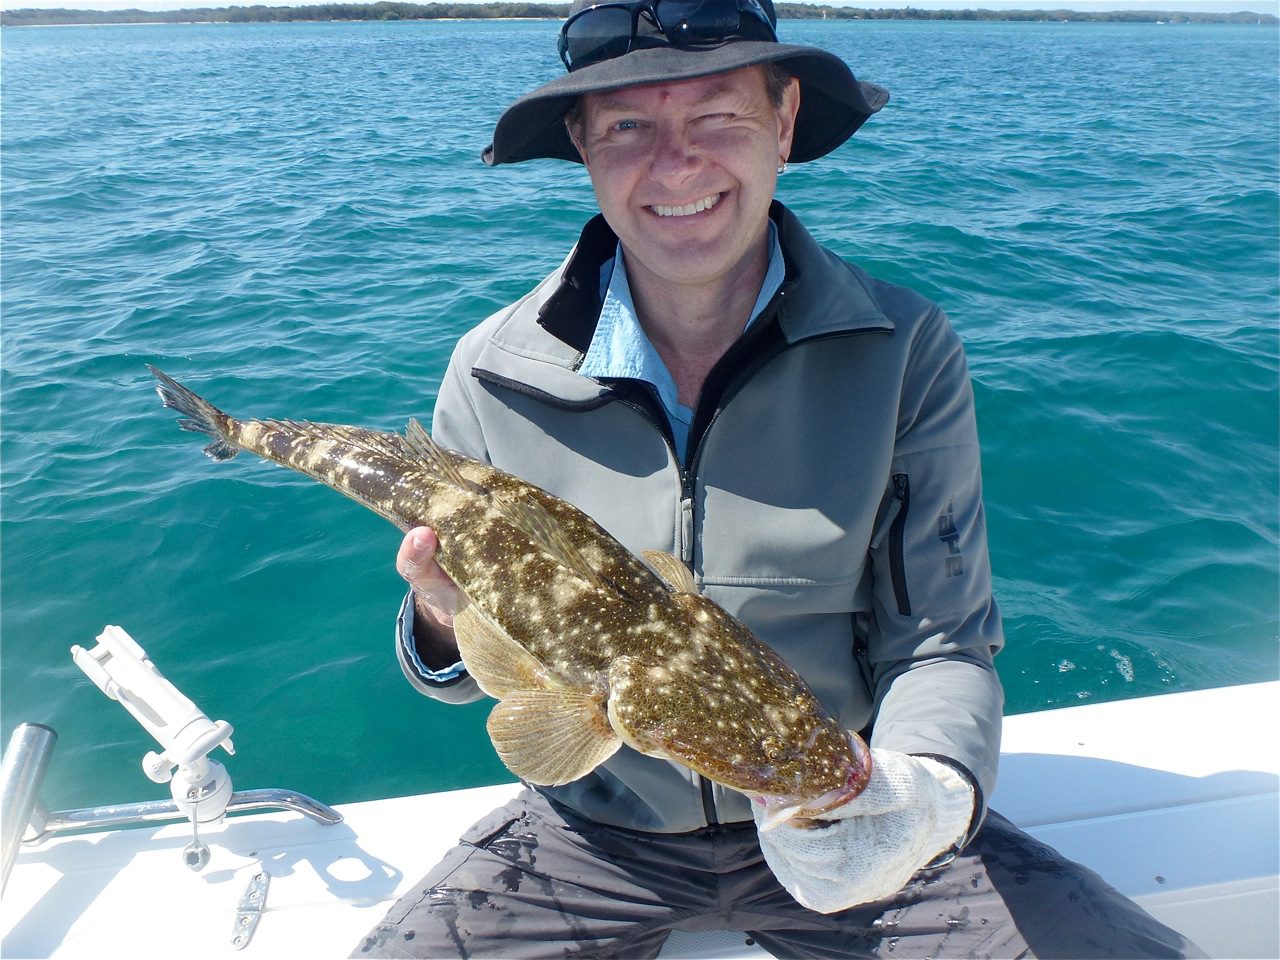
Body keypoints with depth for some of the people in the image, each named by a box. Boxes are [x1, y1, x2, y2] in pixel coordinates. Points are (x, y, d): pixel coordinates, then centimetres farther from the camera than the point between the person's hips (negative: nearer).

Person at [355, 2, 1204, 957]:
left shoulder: (908, 352, -12)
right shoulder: (495, 375, -11)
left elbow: (941, 640, -8)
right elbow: (469, 655, 0)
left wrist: (933, 788, -29)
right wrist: (448, 627, -23)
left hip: (844, 824, 0)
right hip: (595, 833, 2)